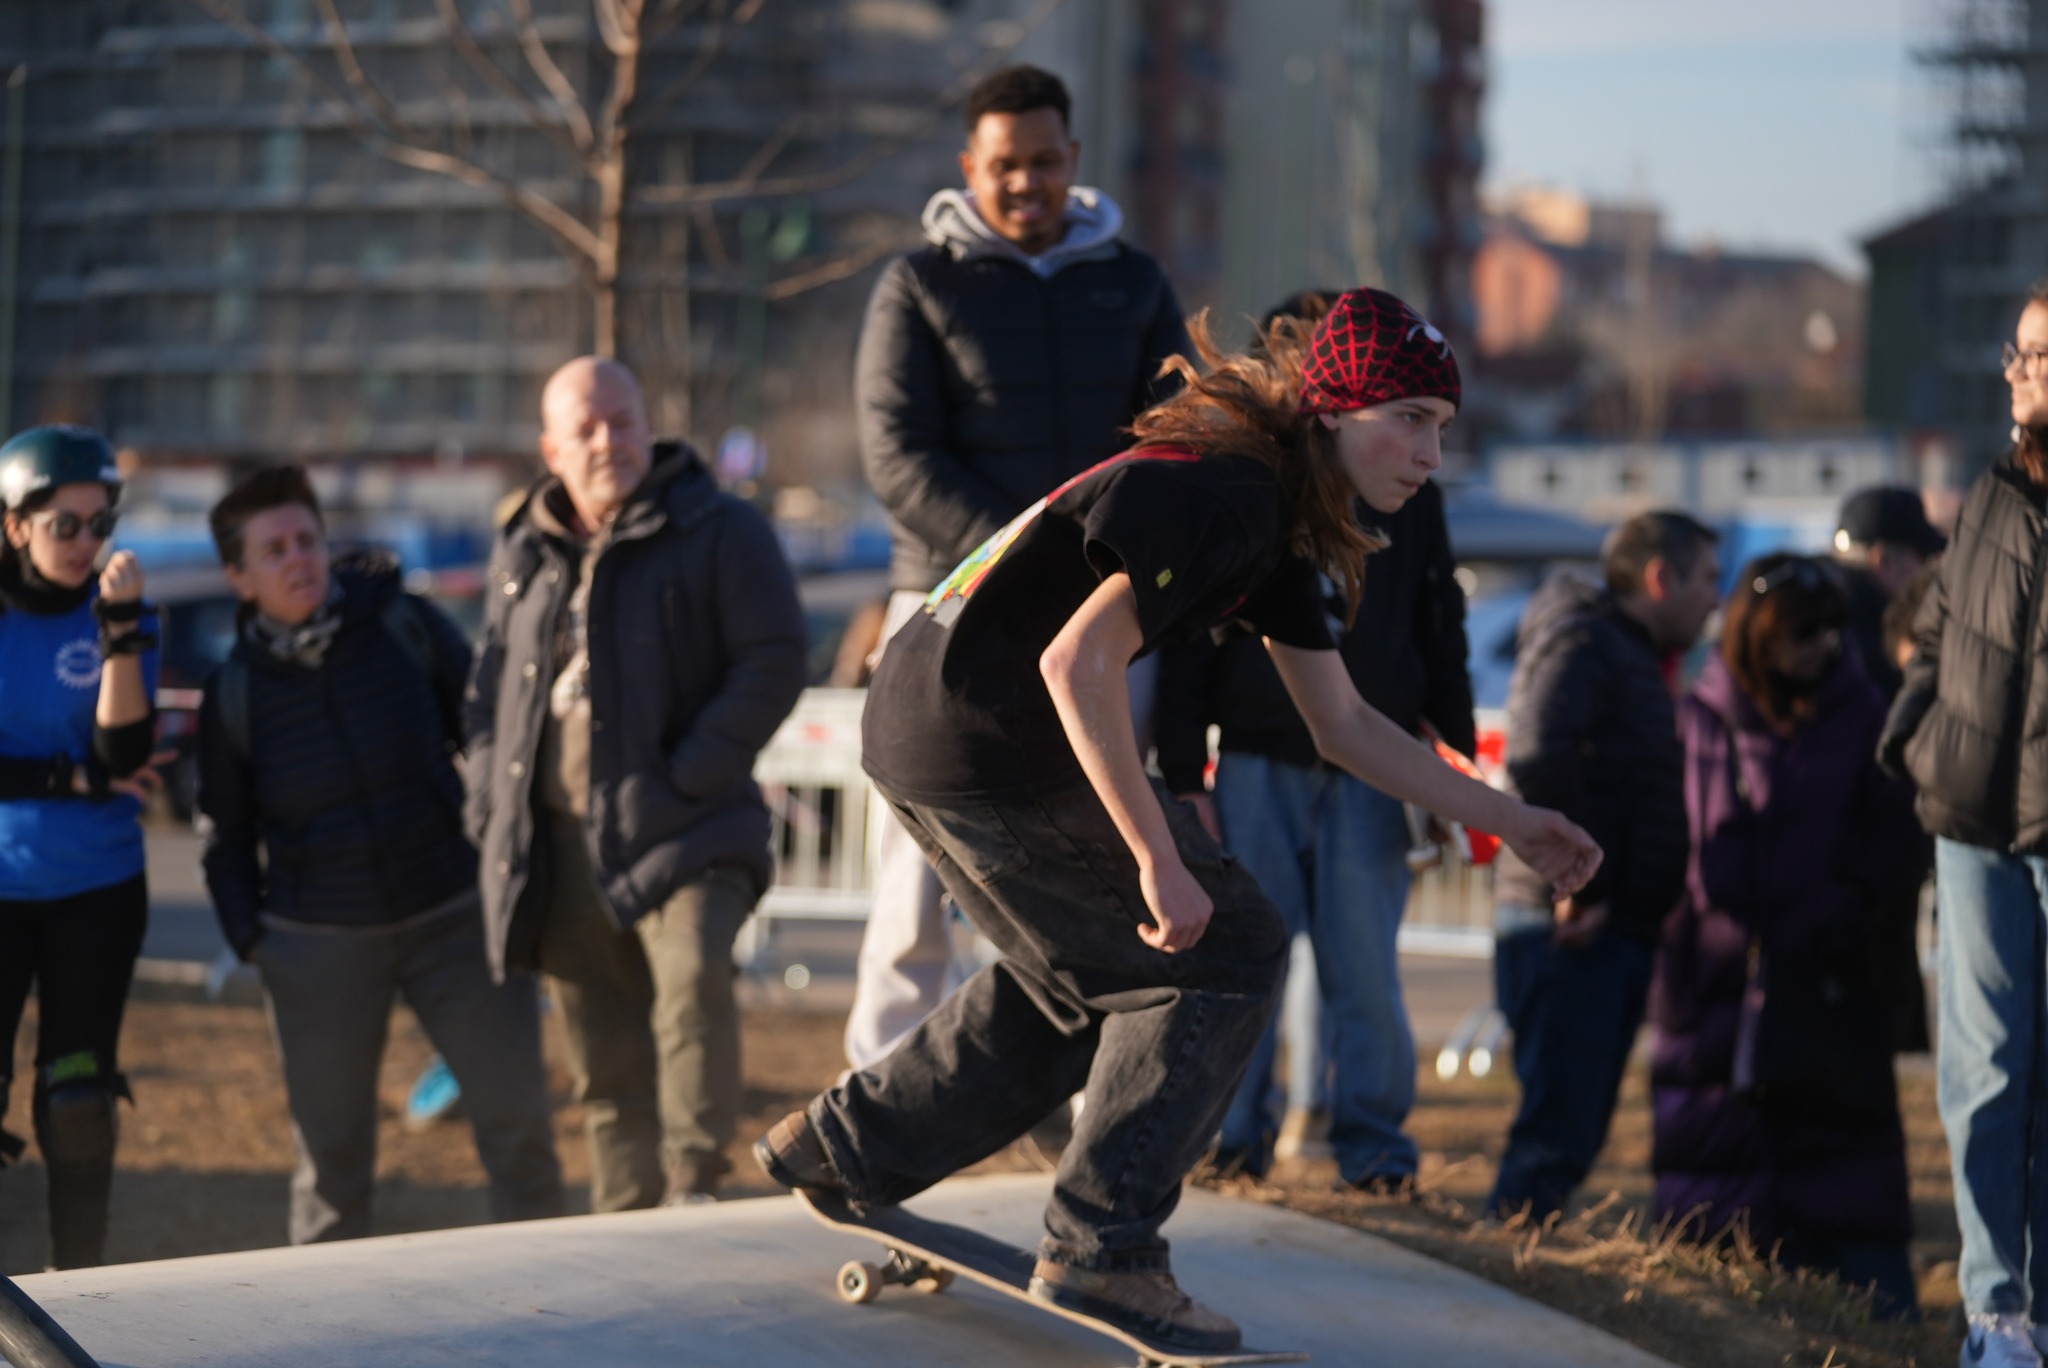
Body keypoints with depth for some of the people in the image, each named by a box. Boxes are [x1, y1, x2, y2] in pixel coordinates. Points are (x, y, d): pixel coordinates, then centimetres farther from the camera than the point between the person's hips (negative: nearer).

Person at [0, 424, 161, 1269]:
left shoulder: (121, 613, -2)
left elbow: (123, 752, -14)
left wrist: (121, 629, -23)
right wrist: (75, 778, -13)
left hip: (96, 890, 1)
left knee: (78, 1101, -1)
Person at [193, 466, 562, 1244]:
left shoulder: (408, 628, -4)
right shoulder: (235, 692, -1)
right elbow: (224, 836, 9)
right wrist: (249, 938, -1)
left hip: (452, 914, 0)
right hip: (319, 941, 0)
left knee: (515, 1112, -3)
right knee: (330, 1143, 6)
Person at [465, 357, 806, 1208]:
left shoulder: (721, 533, -1)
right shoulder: (523, 554, 15)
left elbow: (772, 663, -7)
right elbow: (492, 682, 25)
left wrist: (690, 777, -14)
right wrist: (489, 793, 10)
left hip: (679, 829, -5)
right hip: (560, 841, 5)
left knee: (692, 973, -29)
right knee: (604, 1058, 9)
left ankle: (696, 1183, -28)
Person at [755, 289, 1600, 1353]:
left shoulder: (1277, 522, 12)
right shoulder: (1222, 495, -20)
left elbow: (1344, 725, 19)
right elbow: (1077, 665, -27)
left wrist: (1509, 822, 17)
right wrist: (1160, 861, -25)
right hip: (984, 739, -10)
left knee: (1091, 969, 27)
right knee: (1223, 955, -5)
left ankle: (847, 1146, 35)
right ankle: (1101, 1247, -3)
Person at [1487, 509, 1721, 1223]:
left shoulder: (1635, 656, 24)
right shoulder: (1582, 641, -8)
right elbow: (1540, 758, -21)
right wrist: (1579, 887, -21)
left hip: (1615, 929, 10)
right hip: (1568, 928, -10)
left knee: (1576, 1133, 11)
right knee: (1558, 1131, -13)